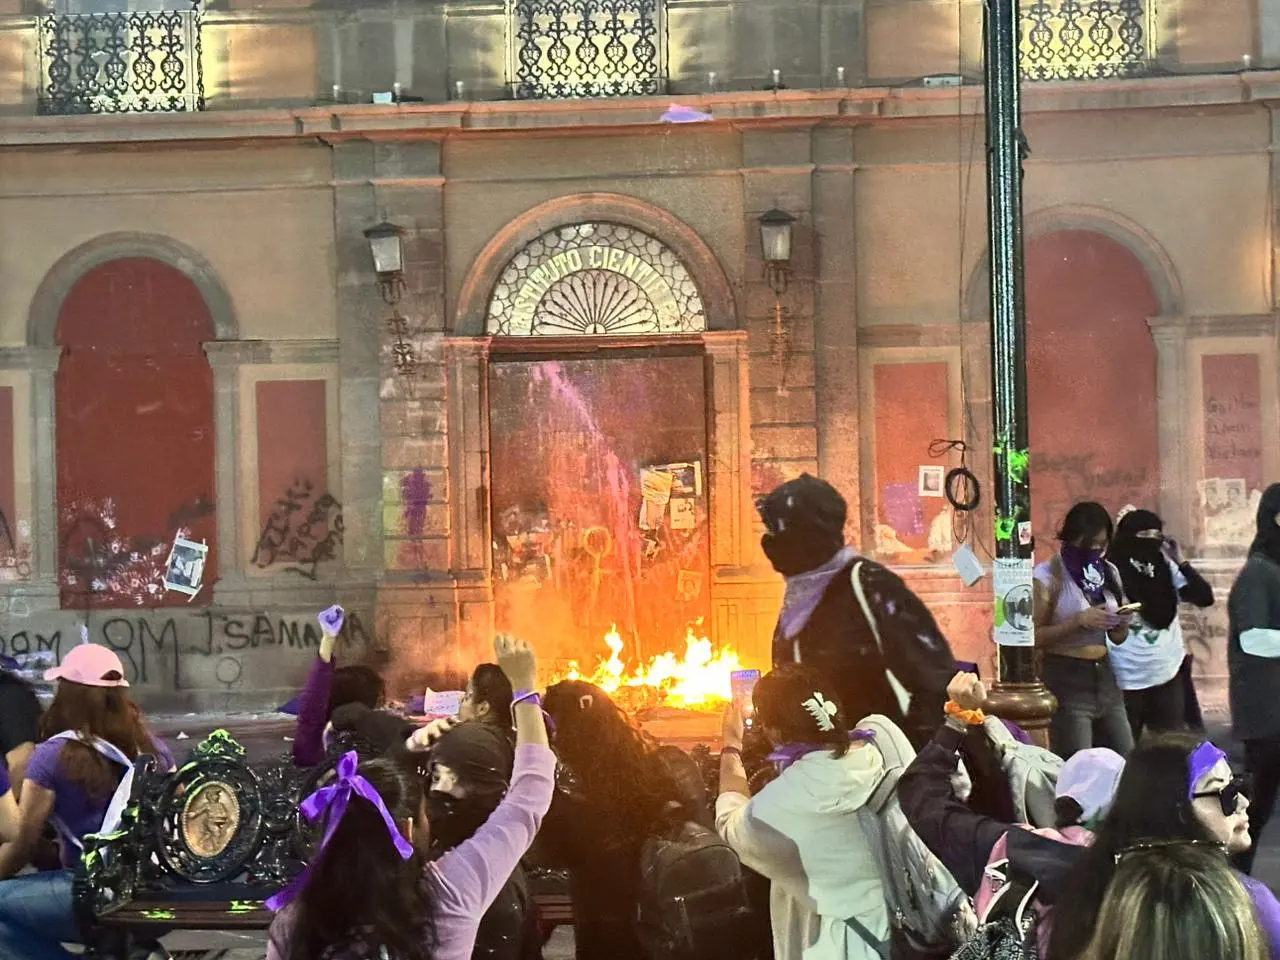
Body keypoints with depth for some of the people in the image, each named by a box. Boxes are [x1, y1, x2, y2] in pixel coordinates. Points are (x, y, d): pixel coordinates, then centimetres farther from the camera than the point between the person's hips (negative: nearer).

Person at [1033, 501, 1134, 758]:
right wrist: (1078, 621, -21)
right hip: (1066, 679, -6)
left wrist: (1121, 626, -3)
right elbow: (1034, 636, -12)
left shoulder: (1108, 573, 10)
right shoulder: (1048, 576, -9)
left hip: (1104, 676, 6)